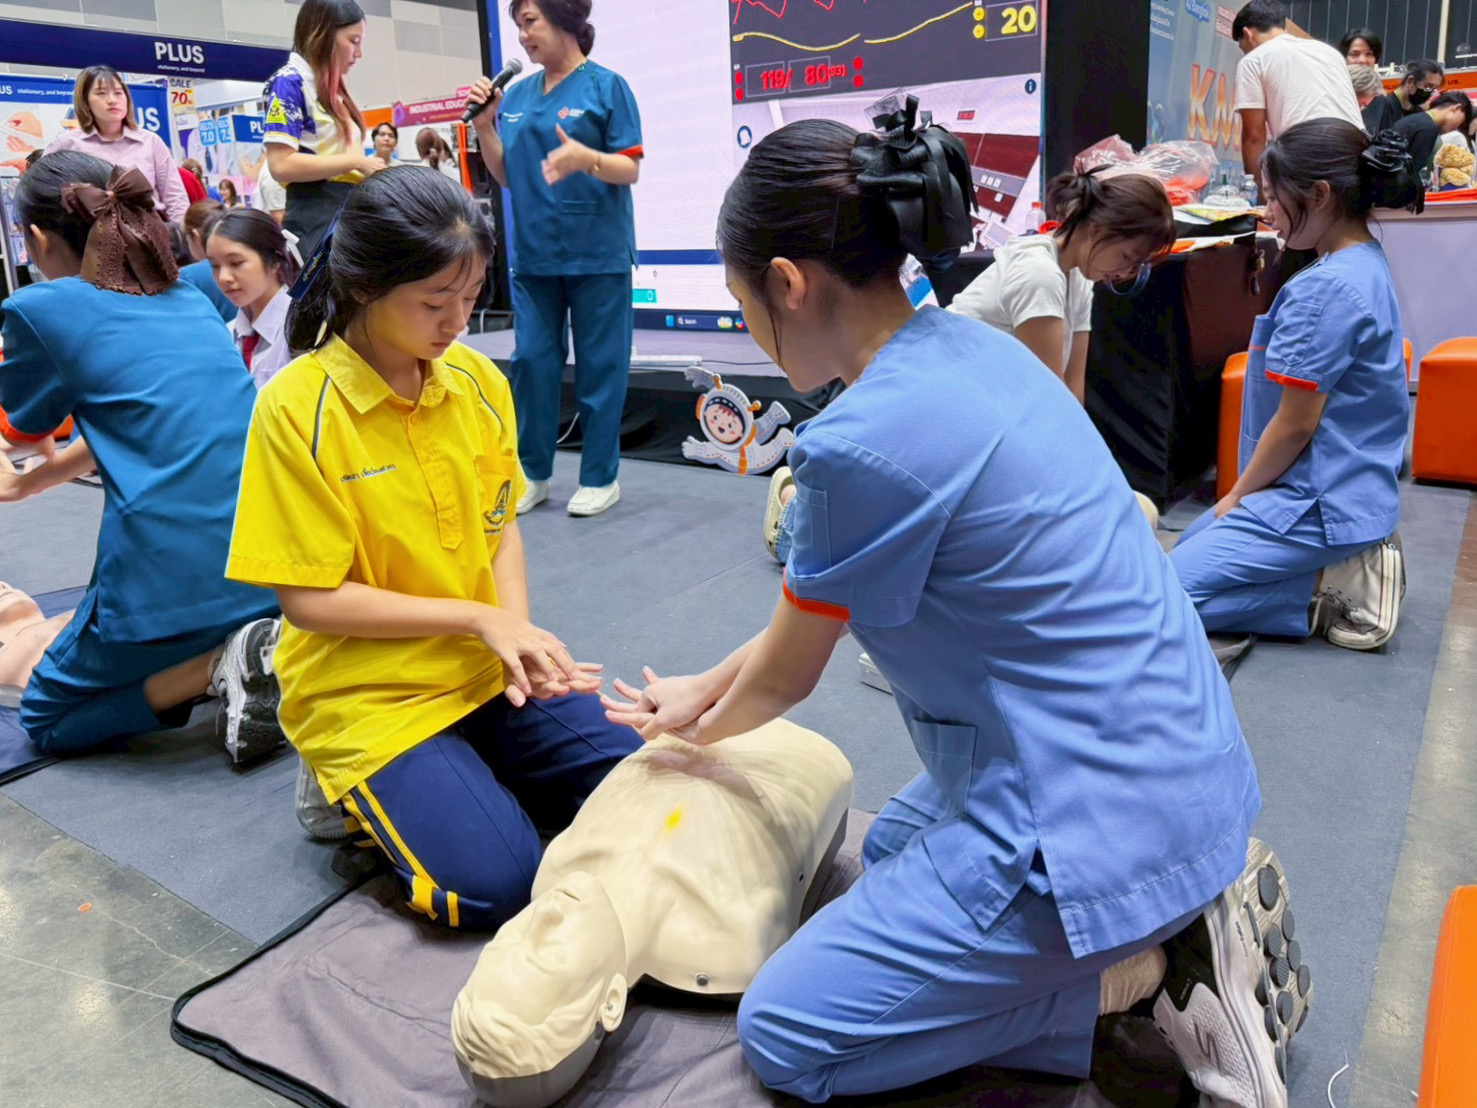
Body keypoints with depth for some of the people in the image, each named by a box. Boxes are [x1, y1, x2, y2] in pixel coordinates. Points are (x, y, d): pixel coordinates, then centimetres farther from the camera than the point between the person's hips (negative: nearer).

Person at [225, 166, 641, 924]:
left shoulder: (478, 380, 0)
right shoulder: (296, 408, -16)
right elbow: (310, 601, -15)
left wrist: (519, 633, -11)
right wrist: (478, 618, -17)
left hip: (487, 671, 5)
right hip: (366, 692, -5)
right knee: (491, 881, -18)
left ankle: (469, 769, 14)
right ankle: (353, 785, 8)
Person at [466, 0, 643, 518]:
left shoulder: (606, 86, -4)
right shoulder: (517, 95, 10)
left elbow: (631, 170, -9)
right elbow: (506, 177, 13)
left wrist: (584, 157, -26)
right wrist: (485, 126, -2)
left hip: (598, 253, -5)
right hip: (534, 253, 5)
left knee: (599, 364, 2)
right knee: (532, 360, 6)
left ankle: (600, 477, 12)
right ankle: (533, 473, 17)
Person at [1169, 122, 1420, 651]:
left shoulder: (1324, 290, -23)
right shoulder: (1368, 266, 9)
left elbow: (1295, 424, -20)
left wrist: (1238, 495, -4)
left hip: (1320, 504, -10)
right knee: (1192, 544, 23)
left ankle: (1333, 589, -9)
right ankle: (1345, 566, 12)